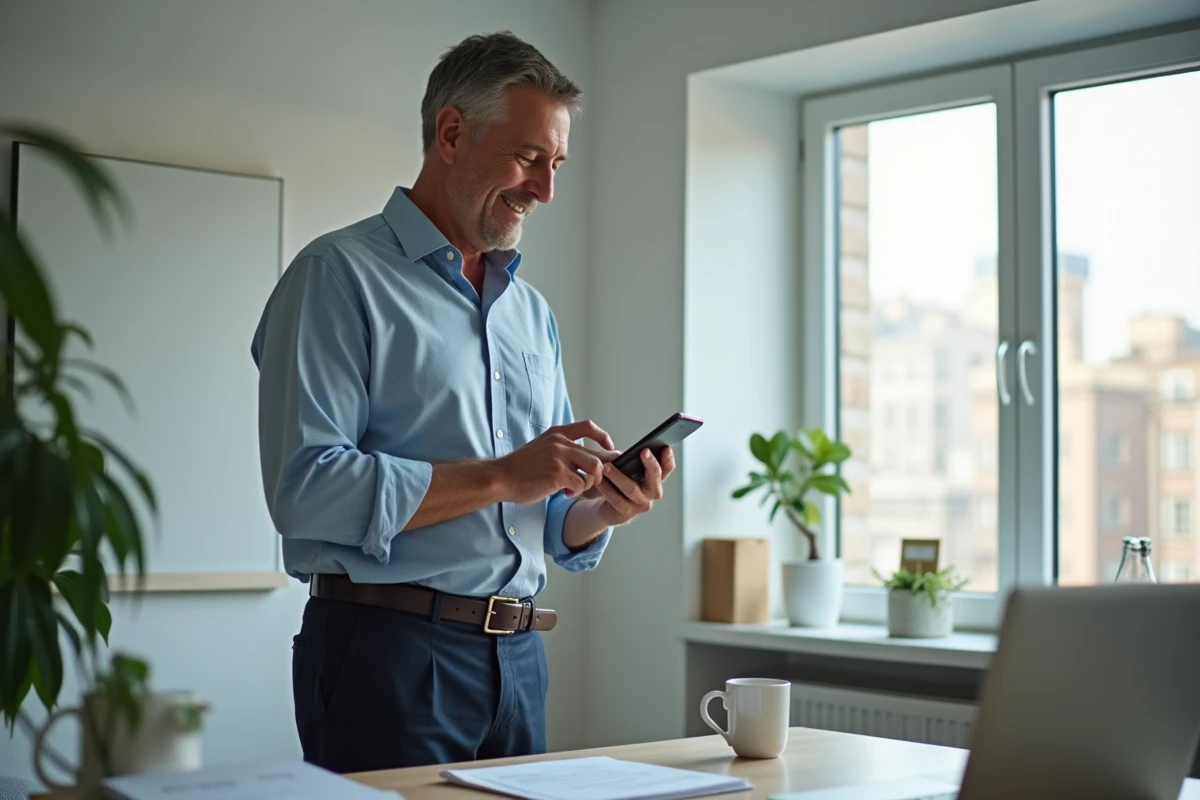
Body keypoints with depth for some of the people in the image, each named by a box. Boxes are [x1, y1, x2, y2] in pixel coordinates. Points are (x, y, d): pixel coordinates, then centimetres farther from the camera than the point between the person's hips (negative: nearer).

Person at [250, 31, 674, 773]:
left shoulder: (534, 313, 15)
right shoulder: (340, 277, -7)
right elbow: (305, 488, -19)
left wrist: (603, 509, -5)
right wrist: (500, 477, -19)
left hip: (518, 656, 7)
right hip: (388, 651, -6)